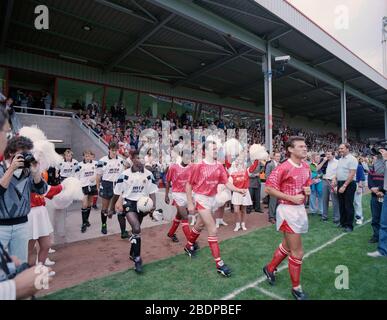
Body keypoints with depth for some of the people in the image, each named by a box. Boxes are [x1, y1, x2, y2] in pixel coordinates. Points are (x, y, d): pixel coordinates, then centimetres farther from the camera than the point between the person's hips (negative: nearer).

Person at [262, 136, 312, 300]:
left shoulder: (306, 166, 5)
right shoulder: (283, 168, -19)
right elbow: (269, 188, -18)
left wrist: (308, 189, -3)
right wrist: (291, 198, -21)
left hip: (300, 209, 8)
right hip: (288, 210, -8)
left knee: (287, 246, 22)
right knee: (297, 252, 1)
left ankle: (270, 268, 44)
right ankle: (296, 287, 23)